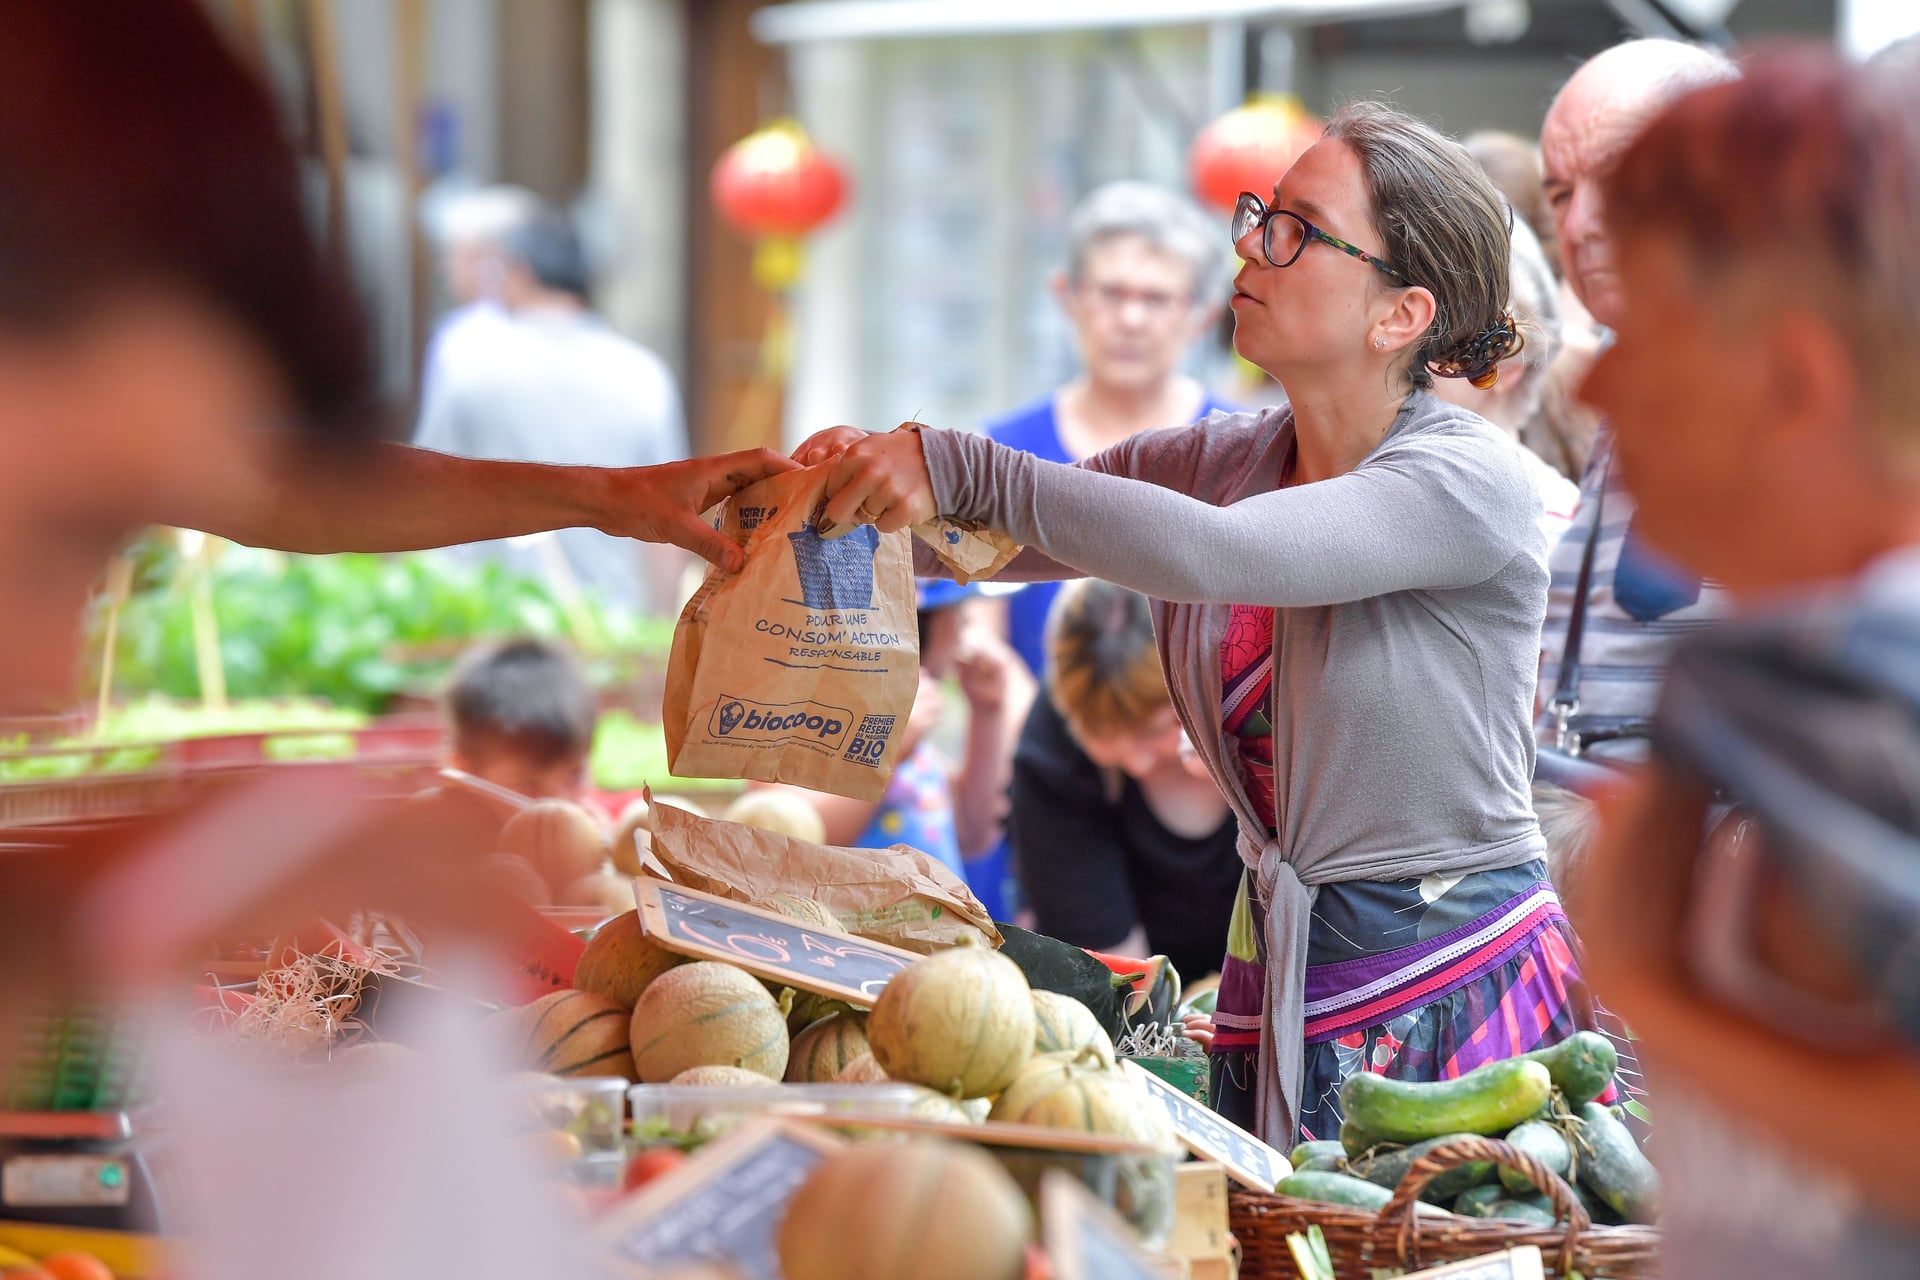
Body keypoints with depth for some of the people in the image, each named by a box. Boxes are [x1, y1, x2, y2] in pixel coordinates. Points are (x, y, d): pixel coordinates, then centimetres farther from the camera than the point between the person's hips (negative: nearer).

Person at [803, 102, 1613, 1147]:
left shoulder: (1469, 479, -15)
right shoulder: (1212, 461, 8)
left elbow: (1217, 554, -28)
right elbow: (996, 539, 10)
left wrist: (965, 473, -29)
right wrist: (863, 479, -11)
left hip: (1452, 987, -6)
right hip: (1278, 982, 6)